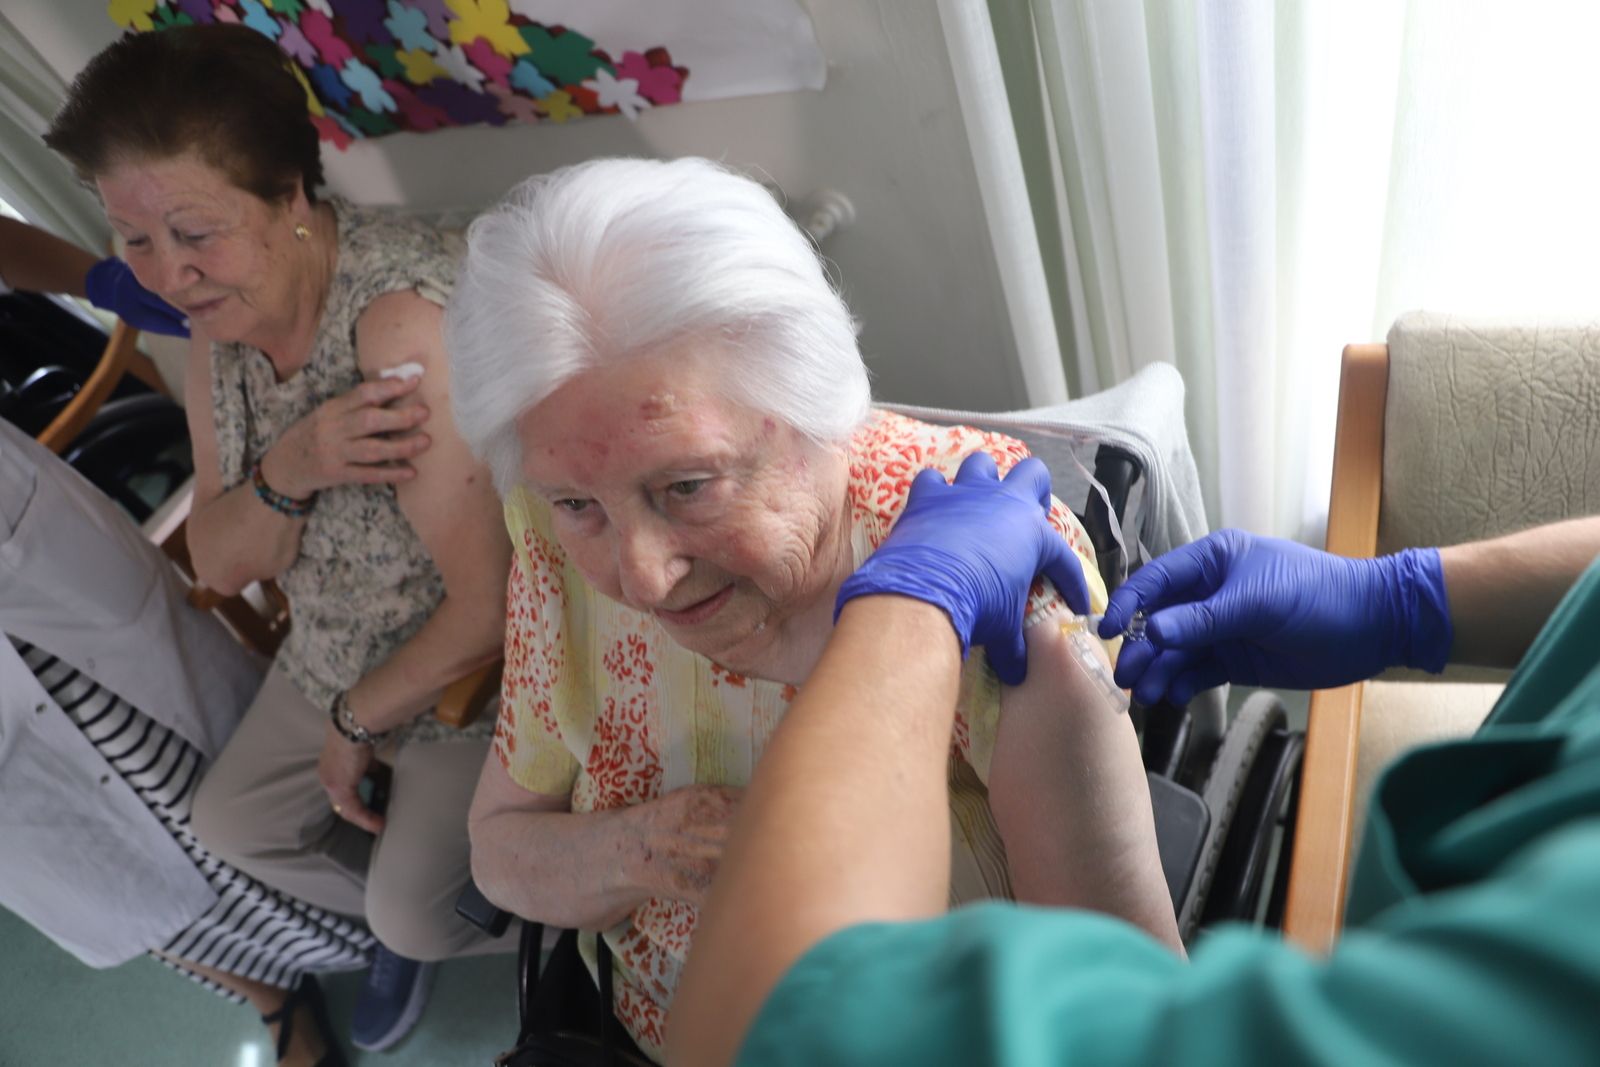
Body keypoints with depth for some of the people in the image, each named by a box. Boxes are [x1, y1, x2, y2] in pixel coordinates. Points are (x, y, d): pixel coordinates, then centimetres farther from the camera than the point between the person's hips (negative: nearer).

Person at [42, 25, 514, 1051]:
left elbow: (488, 604, -32)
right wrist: (290, 475, -27)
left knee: (418, 910, -7)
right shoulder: (220, 318, -6)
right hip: (340, 652, 9)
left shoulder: (398, 316, -34)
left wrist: (358, 721, -14)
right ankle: (407, 928, 43)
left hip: (474, 670, -8)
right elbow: (222, 565, -4)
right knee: (232, 823, 19)